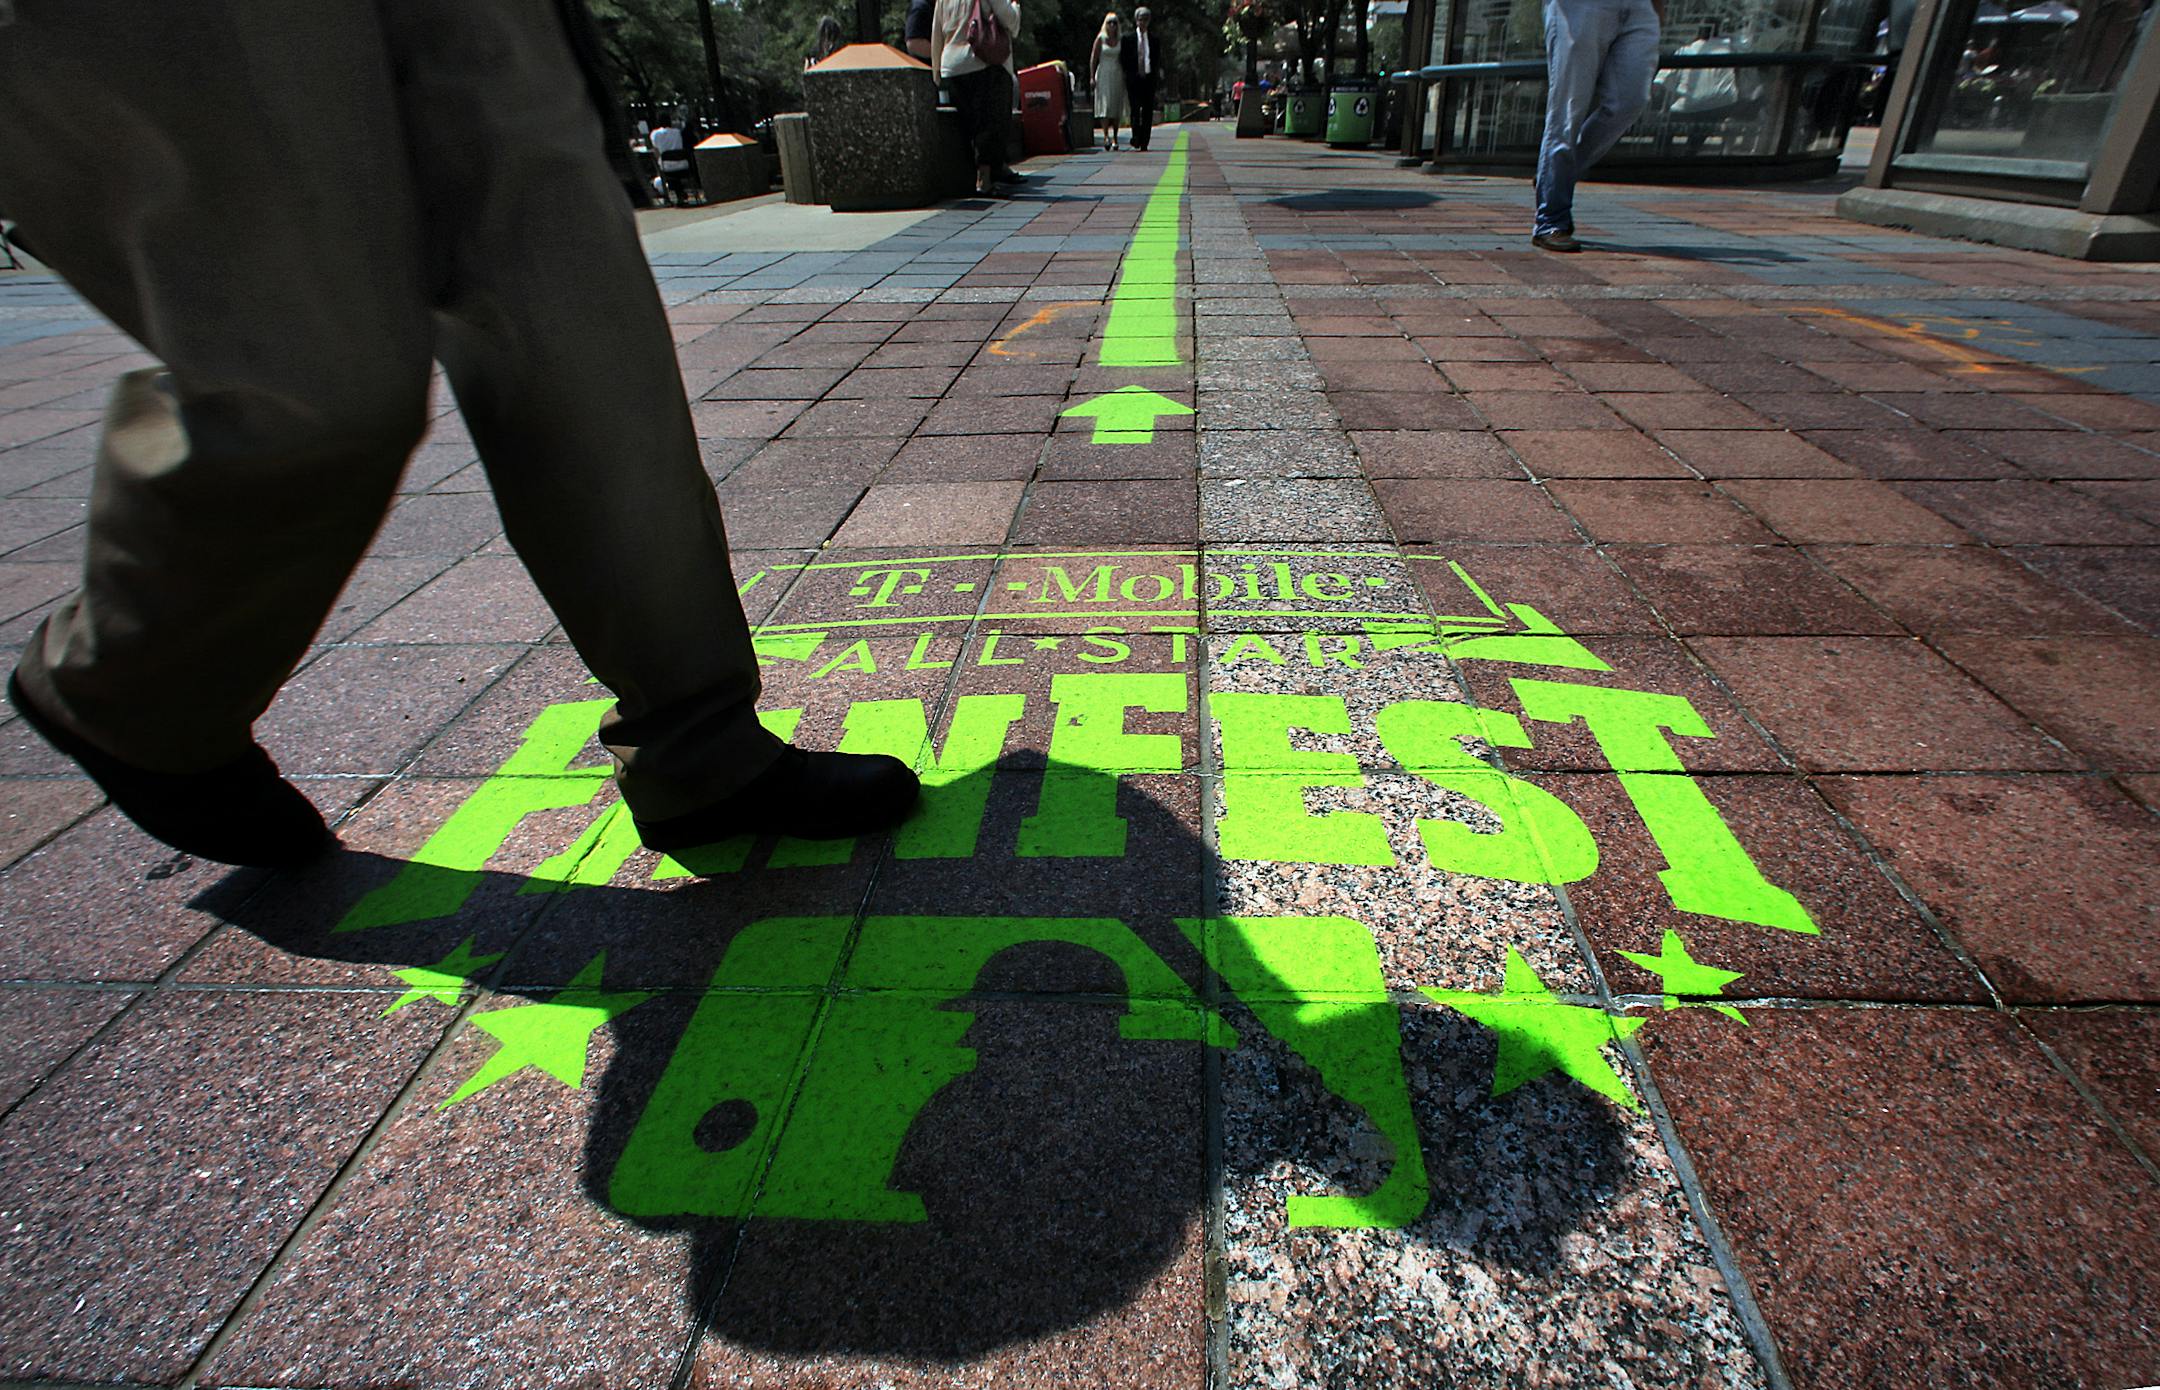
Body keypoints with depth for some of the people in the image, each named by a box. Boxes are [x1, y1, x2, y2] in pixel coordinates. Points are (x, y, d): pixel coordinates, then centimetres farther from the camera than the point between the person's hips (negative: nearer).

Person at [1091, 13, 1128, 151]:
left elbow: (1124, 59, 12)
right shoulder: (1100, 39, 1)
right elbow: (1093, 59, 0)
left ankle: (1114, 138, 10)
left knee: (1117, 107, 2)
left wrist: (1125, 76, 6)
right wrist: (1092, 77, -7)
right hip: (1103, 74, -3)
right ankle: (1106, 136, -21)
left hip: (1117, 76, 3)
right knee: (1105, 105, -14)